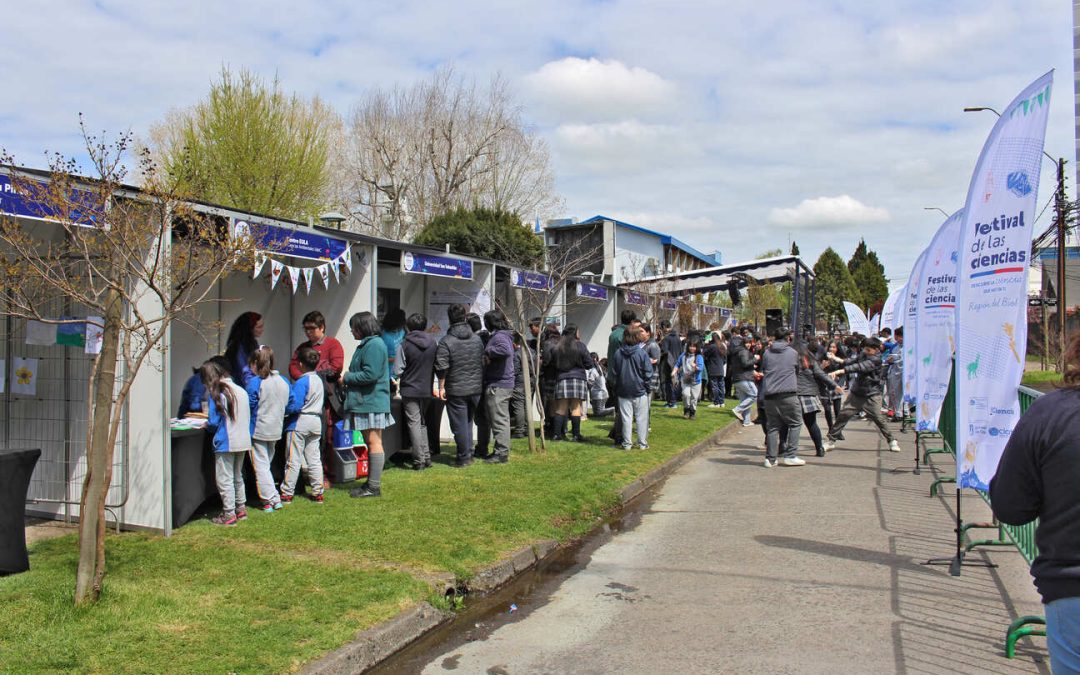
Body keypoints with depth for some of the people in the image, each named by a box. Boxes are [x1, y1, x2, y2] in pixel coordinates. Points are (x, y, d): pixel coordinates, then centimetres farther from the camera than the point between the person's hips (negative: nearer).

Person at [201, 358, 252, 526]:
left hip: (225, 443, -7)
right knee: (238, 477, 21)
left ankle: (229, 514, 5)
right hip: (243, 441, 7)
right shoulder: (241, 390, 6)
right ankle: (241, 509, 29)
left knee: (224, 479, 2)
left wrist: (206, 424, 8)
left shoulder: (215, 393, -13)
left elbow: (213, 422, -15)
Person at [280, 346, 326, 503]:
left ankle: (287, 493, 5)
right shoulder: (319, 380, 9)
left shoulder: (301, 382, -15)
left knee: (293, 460, -1)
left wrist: (283, 411, -5)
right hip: (316, 421, 7)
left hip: (300, 422, -7)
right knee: (314, 459, 11)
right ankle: (318, 492, 12)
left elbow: (294, 405, -20)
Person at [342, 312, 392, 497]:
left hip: (372, 403, -11)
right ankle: (371, 483, 22)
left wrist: (347, 377, -11)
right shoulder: (366, 344, 19)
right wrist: (348, 377, 9)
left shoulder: (374, 345, -15)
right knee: (370, 443, 14)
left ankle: (374, 487, -4)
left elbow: (370, 374, -22)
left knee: (374, 442, -7)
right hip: (365, 403, 11)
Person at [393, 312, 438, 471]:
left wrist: (396, 381, 11)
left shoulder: (404, 345, -10)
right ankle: (426, 456, 17)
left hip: (410, 390, -4)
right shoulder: (434, 343, 0)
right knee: (423, 423, 18)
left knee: (414, 423, 0)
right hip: (427, 390, 4)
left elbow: (397, 370, -10)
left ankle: (419, 460, -2)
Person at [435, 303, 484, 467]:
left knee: (459, 425, 2)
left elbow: (441, 367, -14)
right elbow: (483, 363, 10)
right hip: (475, 388, 5)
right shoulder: (477, 339, 4)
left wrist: (441, 387, -5)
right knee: (468, 421, 17)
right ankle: (469, 454, 20)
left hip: (456, 390, -5)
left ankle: (463, 458, 7)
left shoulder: (446, 341, -12)